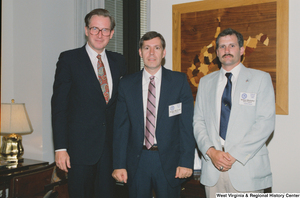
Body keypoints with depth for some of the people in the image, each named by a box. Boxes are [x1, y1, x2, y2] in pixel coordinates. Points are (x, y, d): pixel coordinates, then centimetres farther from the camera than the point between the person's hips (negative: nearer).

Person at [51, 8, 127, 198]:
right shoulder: (69, 59, -3)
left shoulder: (119, 61, 10)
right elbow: (59, 106, -6)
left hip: (111, 146, 4)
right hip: (81, 146, -3)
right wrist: (60, 148, -11)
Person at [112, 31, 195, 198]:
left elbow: (187, 124, -3)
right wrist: (119, 165, -2)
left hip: (168, 161, -1)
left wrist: (186, 161, -10)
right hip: (137, 160, 1)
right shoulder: (127, 84, 4)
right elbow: (121, 127, 3)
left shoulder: (179, 81, 0)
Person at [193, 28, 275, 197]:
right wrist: (210, 151, -8)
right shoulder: (206, 82, 12)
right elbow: (198, 121, 8)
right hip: (212, 167, 3)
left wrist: (235, 154, -13)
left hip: (247, 167, -2)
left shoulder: (260, 78, 2)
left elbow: (266, 122, -7)